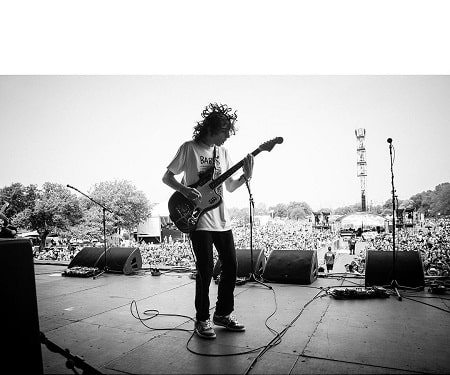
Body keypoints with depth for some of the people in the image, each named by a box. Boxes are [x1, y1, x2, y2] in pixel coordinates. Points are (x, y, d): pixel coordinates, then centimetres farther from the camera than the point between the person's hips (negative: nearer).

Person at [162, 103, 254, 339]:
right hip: (198, 220, -6)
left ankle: (223, 313, 27)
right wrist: (184, 190, -19)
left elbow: (230, 187, 14)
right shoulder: (189, 148, -4)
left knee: (231, 266, 8)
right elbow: (166, 177, -2)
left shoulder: (223, 152, 11)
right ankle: (202, 320, 17)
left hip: (222, 220, 6)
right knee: (206, 269, -3)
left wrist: (246, 176, -4)